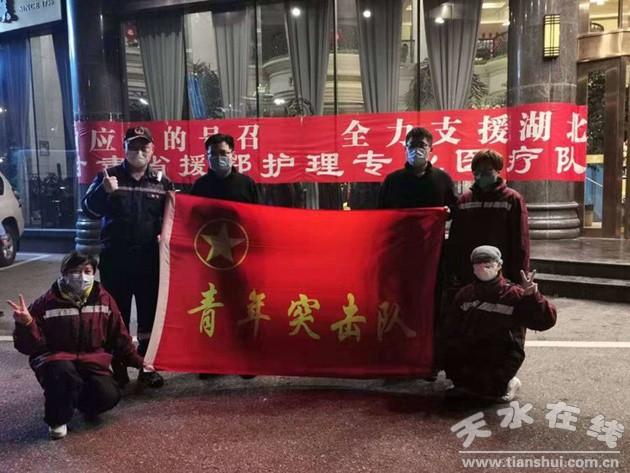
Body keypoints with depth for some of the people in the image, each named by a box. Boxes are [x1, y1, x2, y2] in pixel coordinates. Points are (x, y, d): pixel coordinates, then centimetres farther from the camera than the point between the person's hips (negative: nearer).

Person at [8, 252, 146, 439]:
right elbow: (30, 346, -12)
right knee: (63, 373, -38)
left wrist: (137, 361, 12)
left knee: (109, 396, -18)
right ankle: (57, 420, -7)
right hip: (55, 358, -3)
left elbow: (119, 336, 8)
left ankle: (83, 401, 21)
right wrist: (25, 324, -33)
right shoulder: (47, 302, -13)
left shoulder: (103, 299, -4)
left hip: (92, 359, 3)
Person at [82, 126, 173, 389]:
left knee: (150, 314, 7)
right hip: (115, 260, -1)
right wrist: (103, 191, -24)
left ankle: (147, 367, 21)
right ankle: (118, 367, 20)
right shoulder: (108, 176, 3)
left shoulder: (161, 181, 6)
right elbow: (89, 210, -6)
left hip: (149, 260, 1)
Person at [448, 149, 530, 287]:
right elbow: (454, 239, 9)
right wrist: (454, 274, 5)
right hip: (468, 279, 4)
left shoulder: (512, 199, -3)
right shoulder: (464, 200, 8)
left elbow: (521, 241, -5)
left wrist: (519, 278, -8)